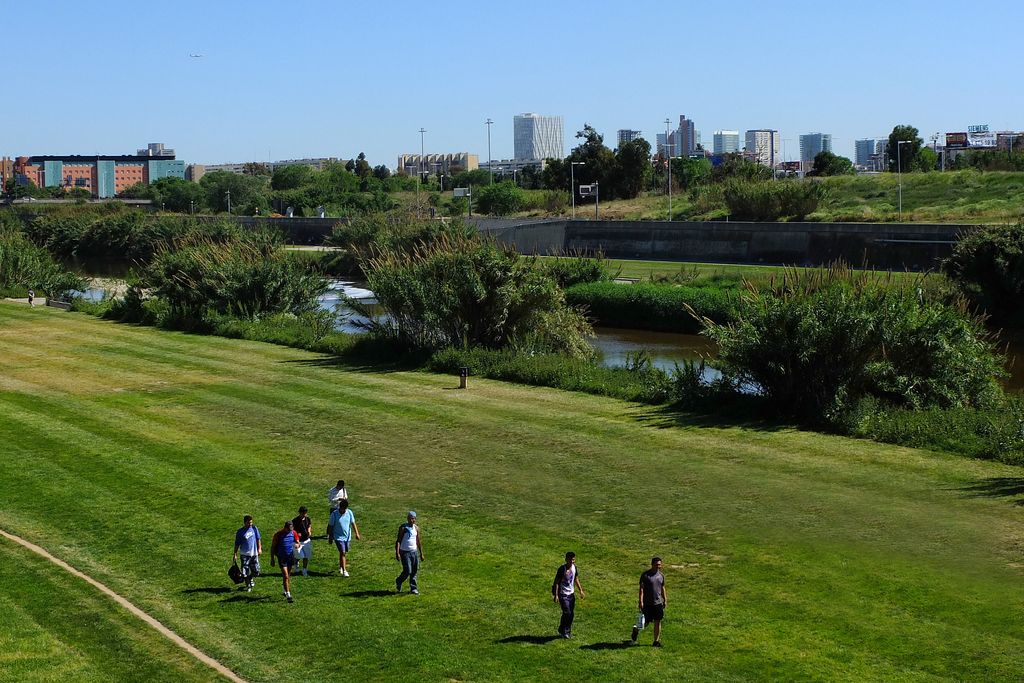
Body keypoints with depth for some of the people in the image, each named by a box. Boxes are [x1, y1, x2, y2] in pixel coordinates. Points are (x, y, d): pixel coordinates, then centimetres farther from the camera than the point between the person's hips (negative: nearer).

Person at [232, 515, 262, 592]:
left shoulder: (254, 528, 1)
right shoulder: (240, 532, -7)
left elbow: (258, 539, 12)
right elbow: (237, 544, -1)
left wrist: (259, 548, 7)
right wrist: (235, 555, -3)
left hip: (254, 553, 3)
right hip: (245, 554, -3)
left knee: (256, 571, 5)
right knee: (245, 572, -2)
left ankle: (251, 579, 37)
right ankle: (248, 586, 16)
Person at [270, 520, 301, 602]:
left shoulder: (294, 533, -2)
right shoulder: (278, 534, -13)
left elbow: (297, 543, 7)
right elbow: (272, 547, -6)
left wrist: (297, 545, -19)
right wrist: (272, 559, -6)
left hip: (290, 556, 4)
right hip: (282, 557, -4)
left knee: (288, 575, 15)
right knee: (286, 576, -10)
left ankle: (285, 589, 35)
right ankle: (288, 595, -8)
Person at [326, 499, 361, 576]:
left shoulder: (349, 512, -4)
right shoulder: (334, 514, -14)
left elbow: (353, 523, 3)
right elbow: (330, 526, -5)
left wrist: (357, 534, -4)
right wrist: (330, 537, -2)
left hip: (347, 537, 4)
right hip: (338, 537, -4)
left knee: (344, 553, 14)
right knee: (342, 552, -13)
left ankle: (340, 567, 34)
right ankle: (344, 571, -10)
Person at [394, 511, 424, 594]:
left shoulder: (416, 528, 7)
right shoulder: (403, 528, -8)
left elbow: (419, 541, 15)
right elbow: (398, 540, -10)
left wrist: (421, 554, 15)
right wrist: (397, 553, -19)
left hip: (414, 552, 5)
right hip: (405, 552, -5)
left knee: (415, 571, 3)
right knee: (407, 571, -8)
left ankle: (413, 588, 13)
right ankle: (398, 582, 19)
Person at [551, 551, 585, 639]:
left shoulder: (574, 568, 1)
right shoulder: (562, 569, -18)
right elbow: (556, 582, -15)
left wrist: (580, 590, 11)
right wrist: (556, 595, -18)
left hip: (571, 593, 6)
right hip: (563, 594, -6)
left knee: (572, 614, 8)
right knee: (567, 613, -13)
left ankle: (568, 631, 22)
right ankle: (562, 631, 4)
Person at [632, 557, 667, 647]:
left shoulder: (661, 575, 7)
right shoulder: (645, 575, -10)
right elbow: (641, 589, -12)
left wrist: (665, 600, 15)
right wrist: (641, 602, -19)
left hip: (658, 603, 5)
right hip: (647, 604, -5)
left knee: (658, 622, 3)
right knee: (646, 622, 1)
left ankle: (657, 641, 11)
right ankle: (636, 630, 32)